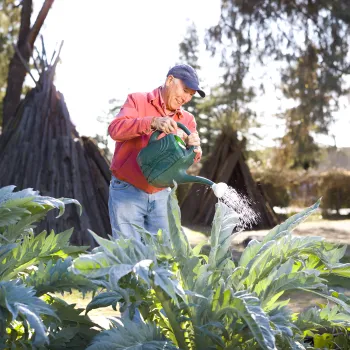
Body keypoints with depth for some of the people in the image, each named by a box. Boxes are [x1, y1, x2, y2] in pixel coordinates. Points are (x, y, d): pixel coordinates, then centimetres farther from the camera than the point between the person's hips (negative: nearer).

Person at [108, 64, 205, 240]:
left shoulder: (187, 119, 10)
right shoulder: (137, 100, -2)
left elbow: (192, 157, -2)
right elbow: (115, 129, -19)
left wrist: (193, 145, -26)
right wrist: (152, 122, -33)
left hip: (161, 195, 4)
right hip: (127, 191, -4)